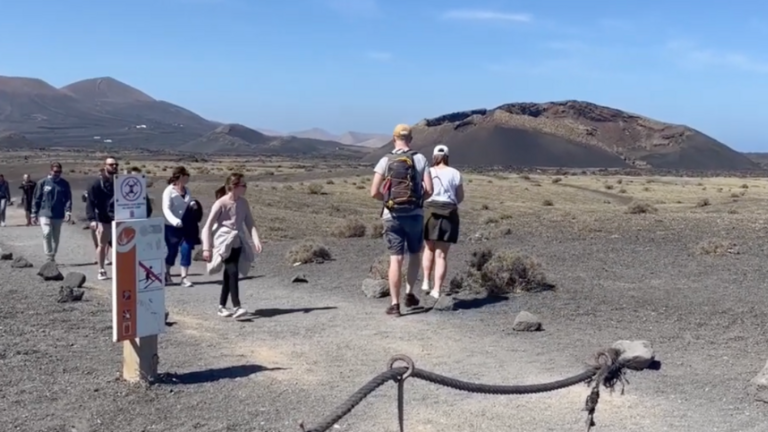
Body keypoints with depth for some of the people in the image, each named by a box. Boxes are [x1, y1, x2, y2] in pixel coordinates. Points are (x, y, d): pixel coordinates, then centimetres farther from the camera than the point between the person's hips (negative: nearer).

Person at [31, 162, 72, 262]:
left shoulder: (65, 184, 3)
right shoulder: (42, 183, 0)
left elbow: (68, 199, 0)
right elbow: (36, 199, 3)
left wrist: (68, 212, -15)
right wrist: (34, 214, 2)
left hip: (59, 216, 2)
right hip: (45, 215, -2)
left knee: (56, 237, 10)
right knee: (47, 233, -18)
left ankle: (53, 256, 24)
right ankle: (49, 256, -12)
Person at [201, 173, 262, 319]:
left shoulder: (243, 203, 3)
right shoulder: (221, 204, -13)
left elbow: (250, 223, 6)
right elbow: (208, 227, -10)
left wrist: (256, 240, -9)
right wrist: (206, 248, -15)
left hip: (237, 243, 6)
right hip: (224, 243, -6)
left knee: (229, 275, 10)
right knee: (233, 272, -19)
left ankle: (222, 307, 21)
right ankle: (237, 307, -20)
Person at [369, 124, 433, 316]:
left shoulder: (385, 161, -2)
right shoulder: (420, 159, 0)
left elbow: (374, 192, -7)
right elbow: (429, 190, -6)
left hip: (392, 216, 0)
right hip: (415, 214, 0)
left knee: (395, 259, 1)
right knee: (415, 254, 21)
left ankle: (395, 304, 0)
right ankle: (409, 293, 15)